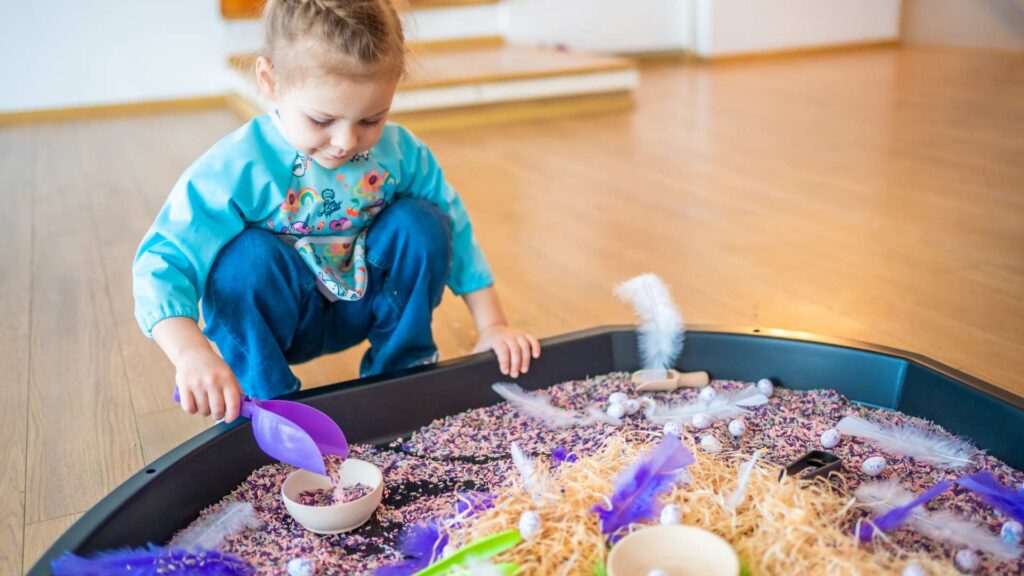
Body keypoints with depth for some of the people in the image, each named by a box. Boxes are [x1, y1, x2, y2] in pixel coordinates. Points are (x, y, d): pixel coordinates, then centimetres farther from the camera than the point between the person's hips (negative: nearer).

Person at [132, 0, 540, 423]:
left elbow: (454, 229, -5)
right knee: (247, 256, -34)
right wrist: (191, 352, -48)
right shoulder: (235, 169, -27)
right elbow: (163, 263, -29)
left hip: (365, 304, 3)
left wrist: (491, 326, -7)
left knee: (421, 221, -20)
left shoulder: (399, 152, -16)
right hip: (275, 318, -3)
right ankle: (267, 398, -11)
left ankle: (402, 367, -1)